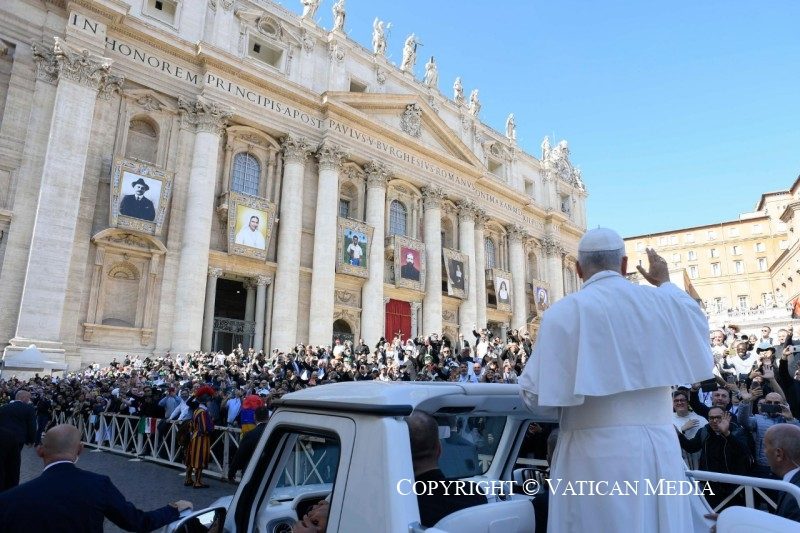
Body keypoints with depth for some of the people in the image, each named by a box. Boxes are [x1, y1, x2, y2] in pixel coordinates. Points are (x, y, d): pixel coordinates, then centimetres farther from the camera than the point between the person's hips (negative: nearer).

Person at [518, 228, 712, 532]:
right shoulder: (663, 303, 1)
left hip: (596, 453, -4)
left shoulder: (563, 312, -10)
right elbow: (698, 325, 26)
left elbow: (534, 394, -9)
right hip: (659, 448, 4)